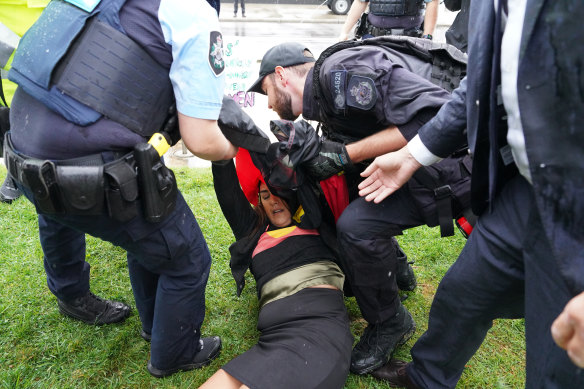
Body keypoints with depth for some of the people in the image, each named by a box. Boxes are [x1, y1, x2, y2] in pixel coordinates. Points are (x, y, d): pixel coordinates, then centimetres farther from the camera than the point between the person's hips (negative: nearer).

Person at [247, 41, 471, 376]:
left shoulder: (340, 70, -18)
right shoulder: (326, 103, 13)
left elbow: (432, 115, -27)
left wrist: (345, 155, -21)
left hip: (459, 165, -10)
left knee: (357, 225, -21)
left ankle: (390, 323, 4)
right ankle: (393, 269, 30)